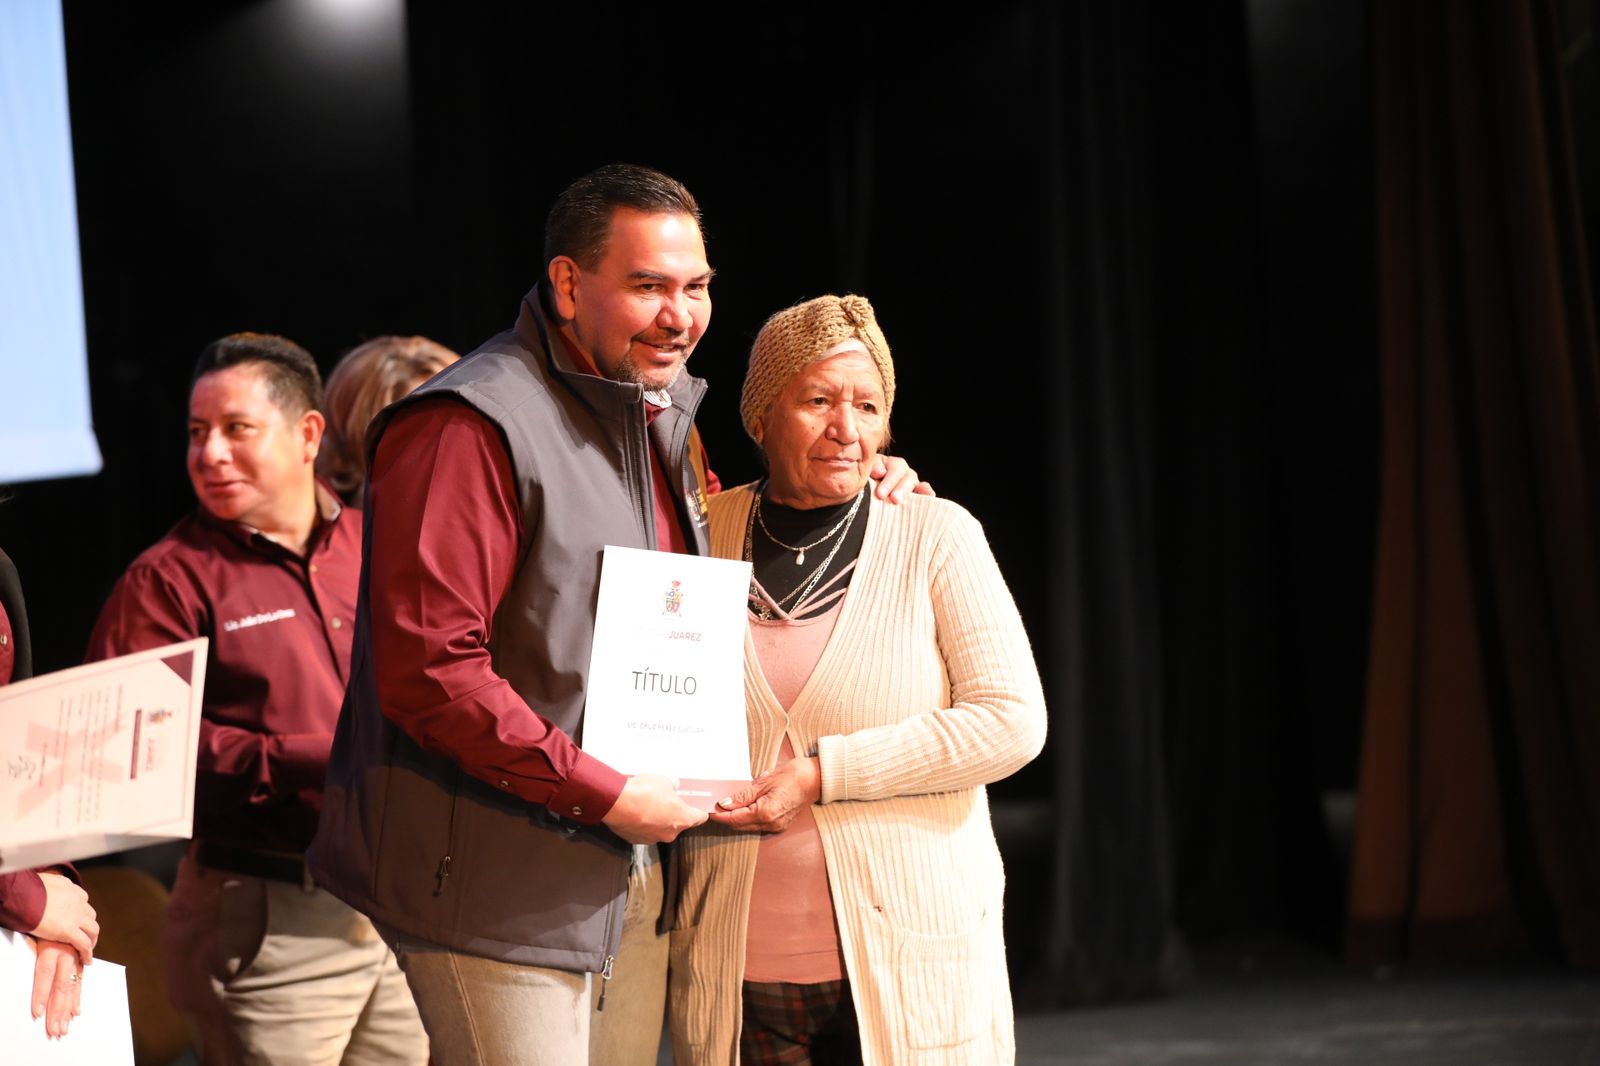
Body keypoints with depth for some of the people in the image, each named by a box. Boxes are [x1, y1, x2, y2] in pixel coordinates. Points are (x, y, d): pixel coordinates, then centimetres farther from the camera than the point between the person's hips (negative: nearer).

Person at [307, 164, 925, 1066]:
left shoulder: (664, 418, 14)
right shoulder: (471, 425, -16)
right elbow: (426, 671, -23)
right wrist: (604, 794, -19)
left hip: (632, 879, 9)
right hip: (501, 888, -9)